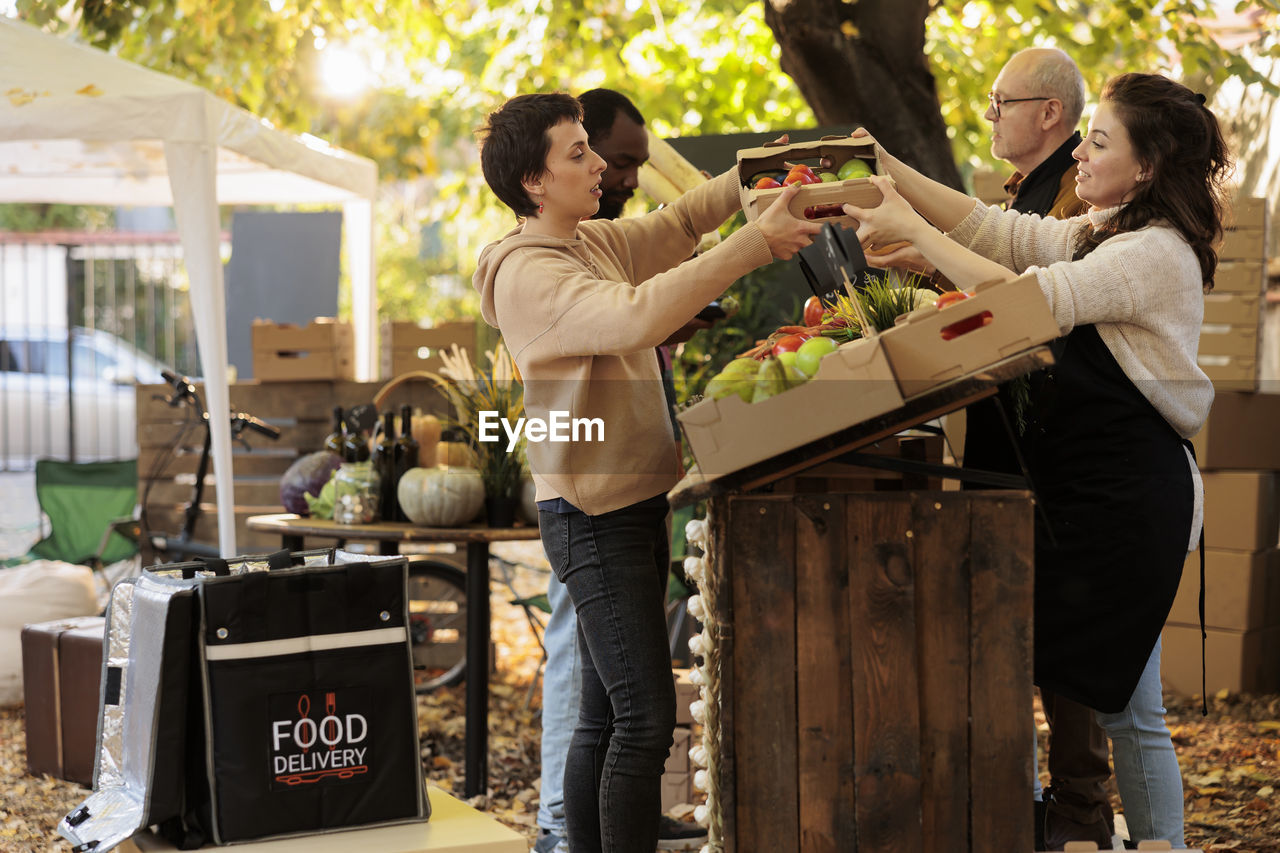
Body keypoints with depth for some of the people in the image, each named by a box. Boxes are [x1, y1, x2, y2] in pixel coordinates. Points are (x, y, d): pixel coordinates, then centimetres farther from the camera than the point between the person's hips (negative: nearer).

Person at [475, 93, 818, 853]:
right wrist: (756, 244, -31)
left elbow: (678, 222, 22)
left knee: (608, 718, 12)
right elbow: (637, 315, -31)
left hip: (635, 505, 10)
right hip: (593, 514, -10)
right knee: (646, 716, -13)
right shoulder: (529, 273, -17)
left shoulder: (597, 242, 12)